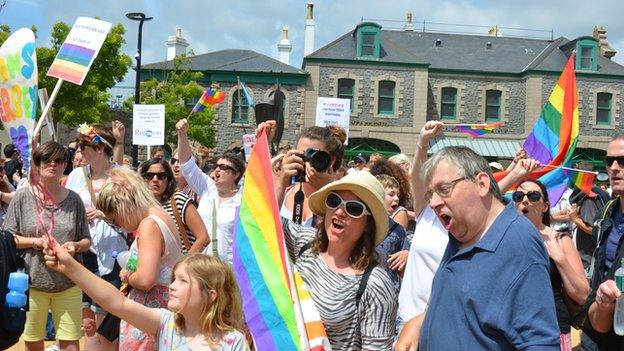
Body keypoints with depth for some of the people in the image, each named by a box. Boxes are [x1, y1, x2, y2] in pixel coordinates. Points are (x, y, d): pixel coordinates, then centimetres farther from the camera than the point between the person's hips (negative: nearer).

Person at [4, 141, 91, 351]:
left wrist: (76, 245, -13)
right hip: (32, 281, -1)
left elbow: (86, 240, 9)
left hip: (68, 283, 1)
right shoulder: (23, 197, -3)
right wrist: (36, 241, -16)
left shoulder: (73, 199, 3)